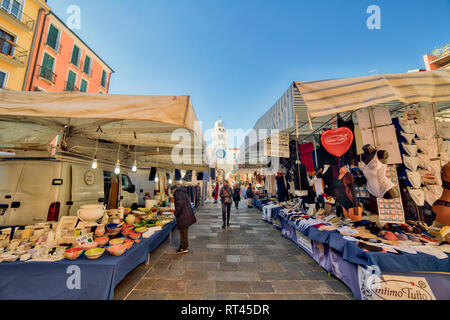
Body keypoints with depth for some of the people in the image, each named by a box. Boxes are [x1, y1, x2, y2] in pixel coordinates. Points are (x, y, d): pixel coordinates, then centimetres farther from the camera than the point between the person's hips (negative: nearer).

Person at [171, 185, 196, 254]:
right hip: (187, 214, 9)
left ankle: (184, 248, 17)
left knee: (183, 232, 4)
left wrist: (176, 213, -13)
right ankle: (185, 246, 32)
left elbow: (180, 203, -26)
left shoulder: (177, 193, -12)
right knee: (184, 231, 20)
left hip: (183, 216, -9)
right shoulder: (183, 192, 16)